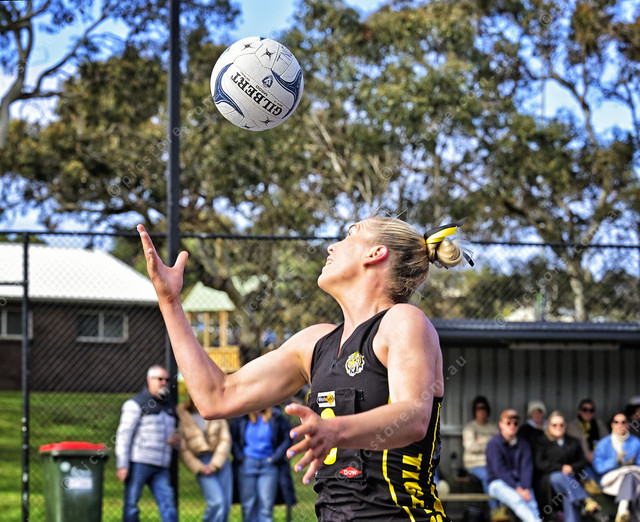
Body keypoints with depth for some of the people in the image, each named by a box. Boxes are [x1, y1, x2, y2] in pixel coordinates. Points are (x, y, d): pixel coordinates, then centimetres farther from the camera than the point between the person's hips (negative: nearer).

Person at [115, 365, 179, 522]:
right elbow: (124, 434, -6)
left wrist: (175, 441, 5)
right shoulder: (136, 404, -2)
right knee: (131, 505, -1)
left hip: (161, 468, 5)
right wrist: (122, 465, -13)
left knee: (168, 503, -7)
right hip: (138, 462, -5)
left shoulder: (169, 405, 19)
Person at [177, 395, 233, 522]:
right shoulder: (182, 417, 0)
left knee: (226, 506, -2)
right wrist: (199, 468, -10)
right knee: (217, 502, -20)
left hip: (220, 460, 4)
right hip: (201, 463, -3)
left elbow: (225, 440, 3)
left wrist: (215, 464, -6)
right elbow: (183, 449, -2)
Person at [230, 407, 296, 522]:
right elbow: (232, 439, 11)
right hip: (246, 465, 1)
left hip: (269, 466, -1)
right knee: (248, 506, 3)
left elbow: (288, 438, 4)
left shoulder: (276, 417, 0)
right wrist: (240, 457, -1)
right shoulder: (241, 418, 2)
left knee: (266, 506, -4)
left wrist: (274, 458, -3)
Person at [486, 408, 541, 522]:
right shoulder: (494, 444, -2)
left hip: (520, 484, 4)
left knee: (532, 504, -28)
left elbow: (527, 468, 1)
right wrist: (517, 489, -19)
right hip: (499, 483, -4)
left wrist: (525, 488, -17)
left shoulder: (523, 444, 12)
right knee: (516, 499, -35)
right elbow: (500, 471, -11)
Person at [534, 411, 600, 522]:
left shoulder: (574, 443, 27)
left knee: (569, 498, -35)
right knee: (558, 477, -41)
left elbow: (583, 462, 18)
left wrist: (571, 468, -6)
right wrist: (561, 468, -8)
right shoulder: (542, 442, 18)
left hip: (571, 478, 2)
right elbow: (539, 464, 3)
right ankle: (586, 501, -59)